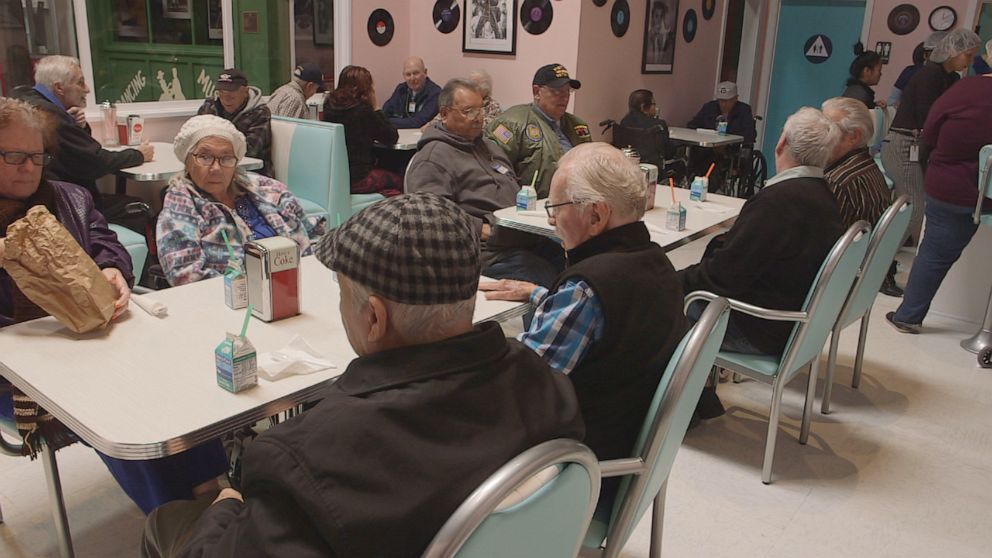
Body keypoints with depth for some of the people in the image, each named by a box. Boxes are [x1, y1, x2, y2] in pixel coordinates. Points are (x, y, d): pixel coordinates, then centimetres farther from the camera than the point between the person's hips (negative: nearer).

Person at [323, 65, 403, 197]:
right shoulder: (363, 110, -16)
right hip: (356, 179, -7)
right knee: (399, 181, 13)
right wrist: (376, 108, -3)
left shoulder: (329, 105, 5)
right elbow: (392, 138, -7)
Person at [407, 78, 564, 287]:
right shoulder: (431, 158, -4)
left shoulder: (489, 146, 26)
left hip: (526, 237, 9)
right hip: (492, 252, -9)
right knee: (552, 285, -28)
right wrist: (481, 229, -20)